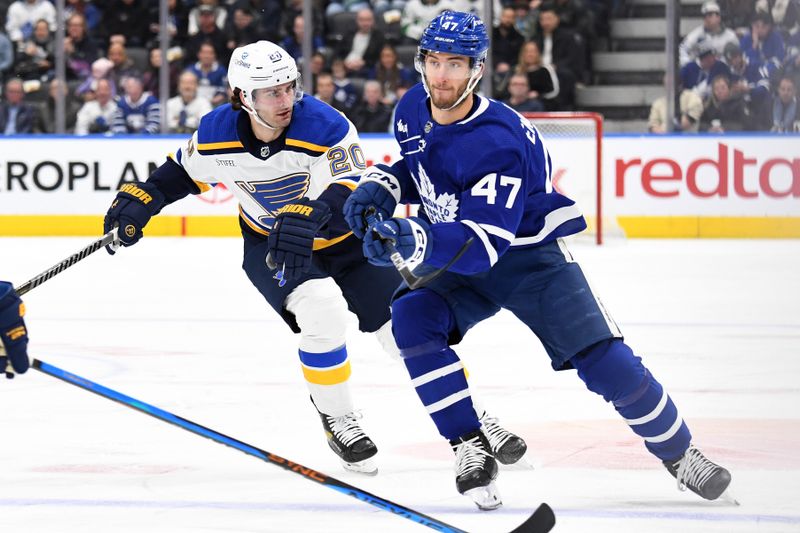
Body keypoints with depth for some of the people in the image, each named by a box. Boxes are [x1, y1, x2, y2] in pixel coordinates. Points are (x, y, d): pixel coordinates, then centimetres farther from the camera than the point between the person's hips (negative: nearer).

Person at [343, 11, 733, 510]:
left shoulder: (498, 143, -32)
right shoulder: (413, 110, -10)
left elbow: (482, 244, -40)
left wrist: (418, 242, -56)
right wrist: (382, 185, -7)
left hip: (530, 255, -6)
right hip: (455, 262, 6)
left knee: (609, 365, -14)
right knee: (412, 318, -25)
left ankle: (679, 453, 11)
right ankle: (472, 449, -16)